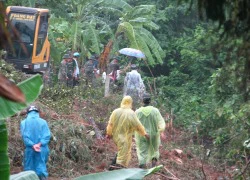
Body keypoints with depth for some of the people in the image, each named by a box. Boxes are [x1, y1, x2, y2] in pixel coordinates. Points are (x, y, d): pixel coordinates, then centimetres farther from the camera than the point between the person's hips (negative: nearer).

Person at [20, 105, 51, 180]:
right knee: (41, 167, 6)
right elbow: (47, 135, -7)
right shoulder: (43, 122, 2)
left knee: (29, 169, 7)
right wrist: (39, 144, -14)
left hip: (29, 149, -1)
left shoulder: (24, 122, 0)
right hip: (42, 149, 1)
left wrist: (32, 145, -16)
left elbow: (24, 136, -11)